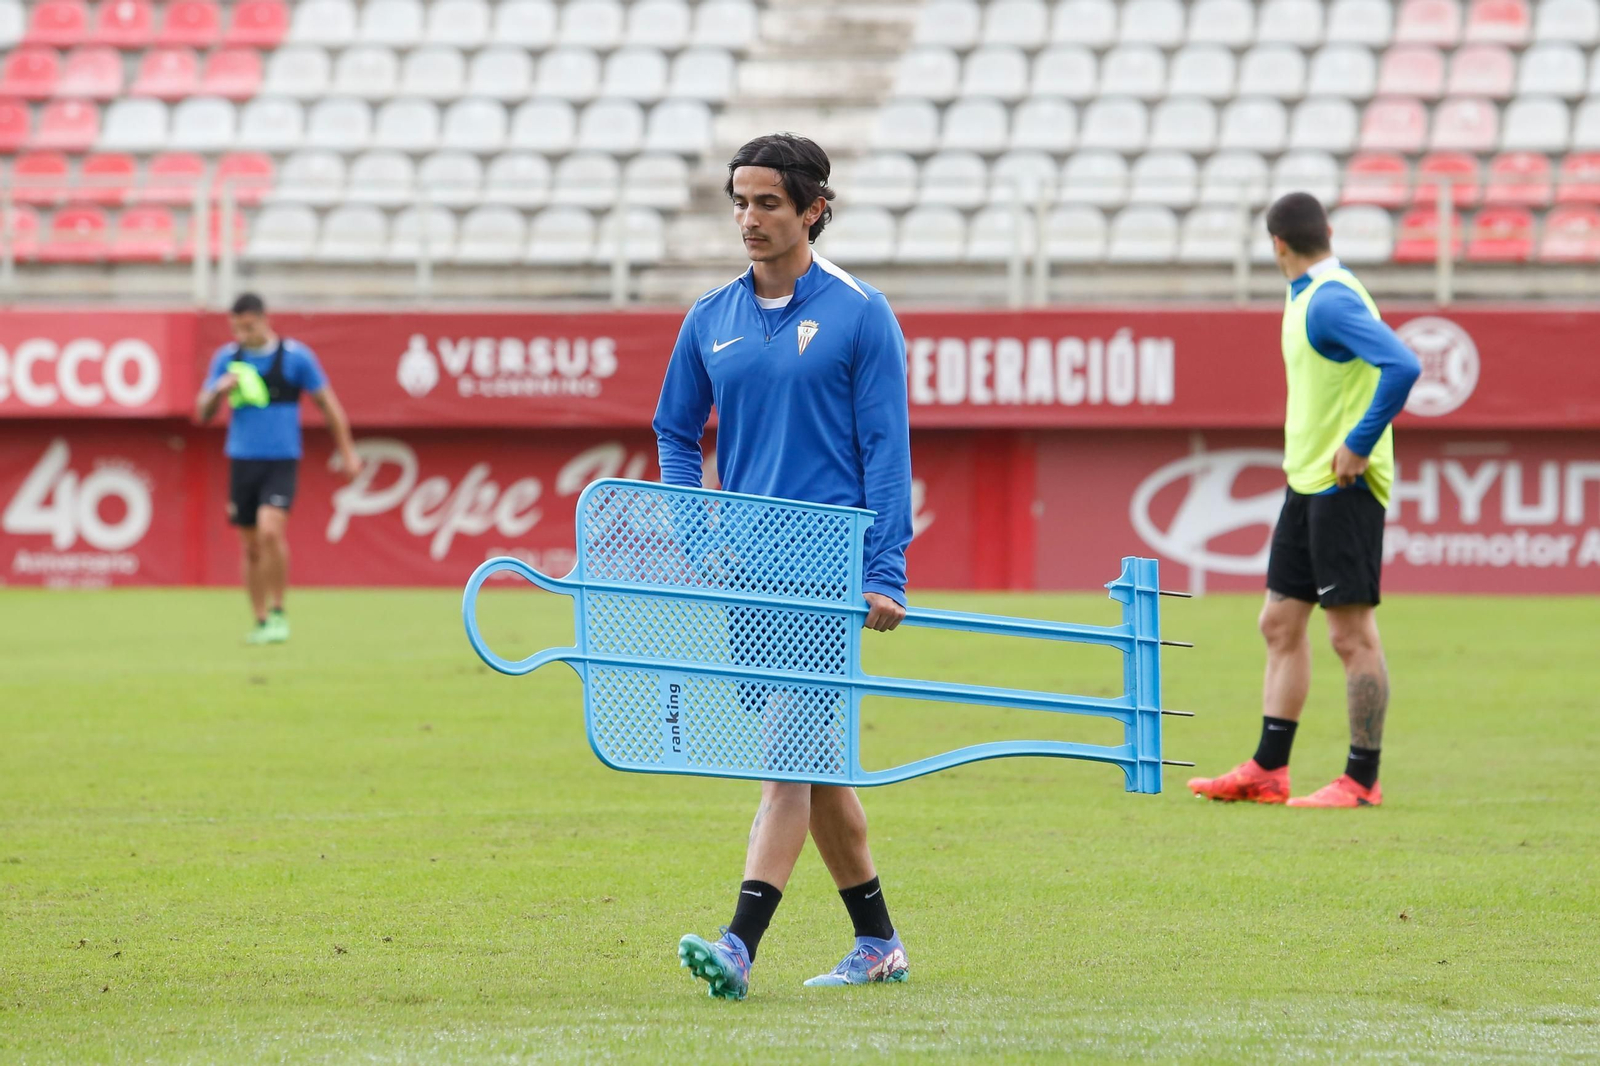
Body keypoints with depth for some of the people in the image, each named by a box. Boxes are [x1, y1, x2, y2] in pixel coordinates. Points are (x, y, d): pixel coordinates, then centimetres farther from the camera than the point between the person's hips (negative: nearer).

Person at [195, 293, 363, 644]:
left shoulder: (295, 356, -4)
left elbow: (328, 403, 5)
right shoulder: (226, 358, 5)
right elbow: (202, 413, 7)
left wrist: (347, 451, 6)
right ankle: (261, 623, 17)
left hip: (281, 461, -4)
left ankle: (278, 614, -8)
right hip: (242, 461, 4)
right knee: (250, 547, 6)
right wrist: (218, 391, -15)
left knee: (270, 531, -22)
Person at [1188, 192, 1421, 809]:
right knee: (1280, 624, 11)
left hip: (1344, 484, -10)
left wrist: (1359, 446, -22)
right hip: (1307, 481, 10)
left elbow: (1402, 366, -29)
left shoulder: (1331, 301, -17)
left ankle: (1362, 781, 0)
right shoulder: (1305, 299, 14)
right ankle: (1267, 771, 14)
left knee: (1351, 632, -5)